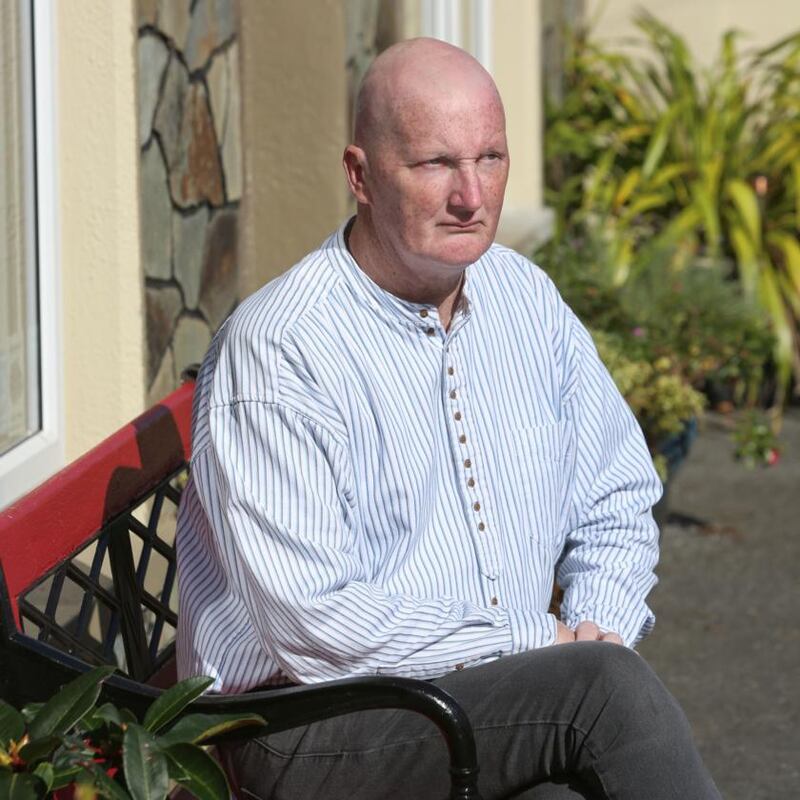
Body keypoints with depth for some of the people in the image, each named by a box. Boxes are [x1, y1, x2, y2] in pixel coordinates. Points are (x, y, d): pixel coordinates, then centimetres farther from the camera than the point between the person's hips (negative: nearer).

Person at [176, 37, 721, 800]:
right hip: (312, 731, -6)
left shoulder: (523, 295, 10)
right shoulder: (275, 349, -13)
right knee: (607, 687, -29)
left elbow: (615, 501, 21)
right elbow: (313, 624, -19)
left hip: (496, 707, 6)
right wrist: (540, 649, -13)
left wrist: (596, 634, 0)